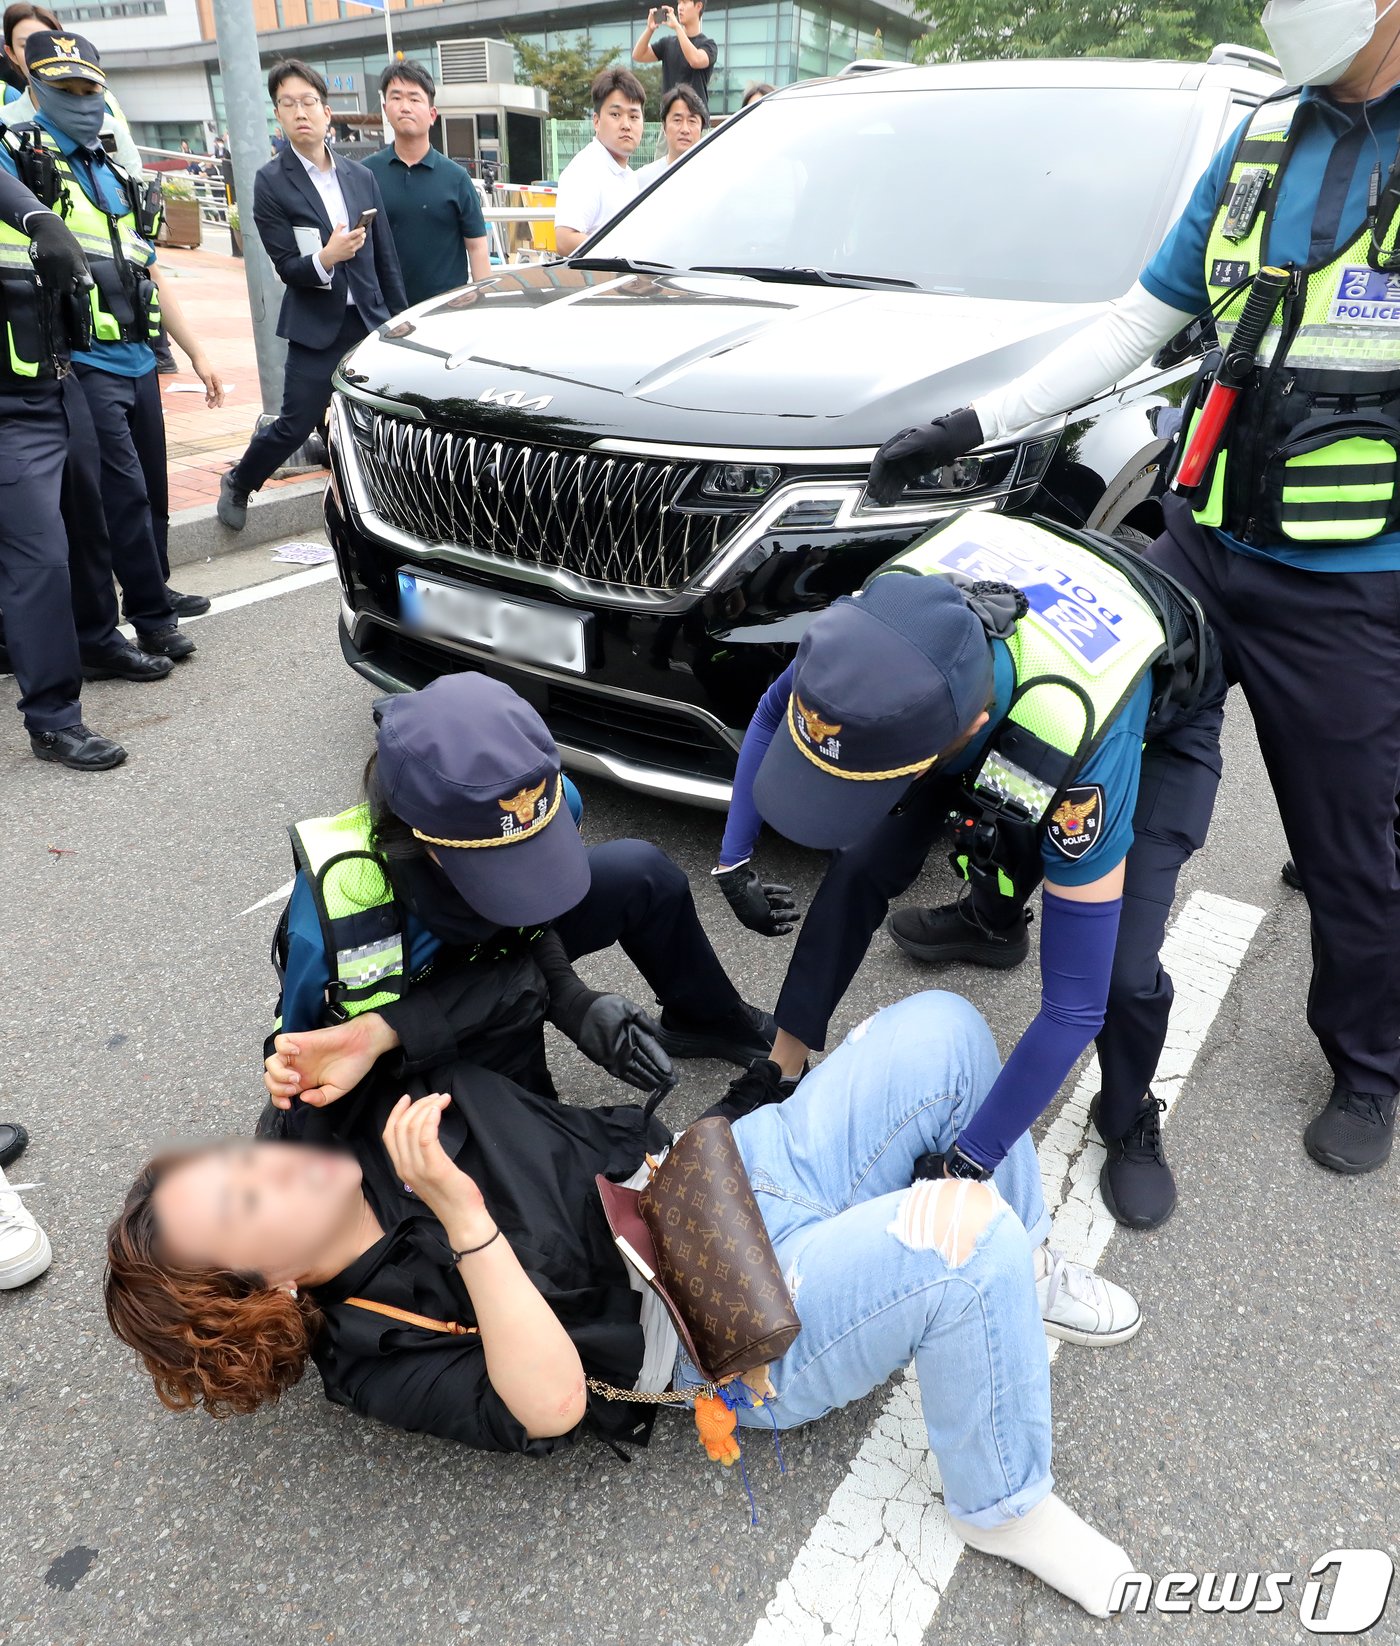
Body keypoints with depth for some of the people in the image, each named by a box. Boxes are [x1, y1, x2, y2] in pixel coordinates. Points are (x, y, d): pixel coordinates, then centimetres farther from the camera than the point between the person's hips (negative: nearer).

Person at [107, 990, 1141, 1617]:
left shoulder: (380, 1132, 4)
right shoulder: (376, 1360, -11)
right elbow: (552, 1407, -26)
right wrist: (465, 1219, -32)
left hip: (731, 1170, 6)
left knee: (941, 1030, -9)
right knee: (967, 1238, -30)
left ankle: (1024, 1268, 16)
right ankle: (1006, 1509, -1)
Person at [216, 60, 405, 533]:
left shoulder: (361, 177, 8)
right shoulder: (271, 182, -4)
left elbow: (386, 257, 11)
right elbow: (287, 268, -9)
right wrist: (325, 258, -28)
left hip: (370, 322, 3)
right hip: (316, 329, -3)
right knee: (295, 425, 1)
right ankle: (237, 484, 27)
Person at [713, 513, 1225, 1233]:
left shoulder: (1075, 764, -47)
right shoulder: (876, 626, -36)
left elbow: (1074, 1006, -35)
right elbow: (772, 713, -9)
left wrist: (966, 1165, -27)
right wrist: (732, 861, -5)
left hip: (1162, 711, -3)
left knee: (1122, 972, -19)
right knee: (862, 865, -11)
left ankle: (1129, 1121, 16)